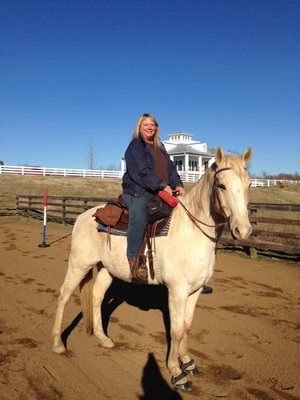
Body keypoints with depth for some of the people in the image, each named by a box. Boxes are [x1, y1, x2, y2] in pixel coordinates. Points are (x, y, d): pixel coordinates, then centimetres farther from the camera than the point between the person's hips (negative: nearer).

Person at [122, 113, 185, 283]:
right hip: (137, 192, -8)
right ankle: (134, 261, -26)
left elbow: (171, 168, 16)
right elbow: (141, 171, -14)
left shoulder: (160, 147, 24)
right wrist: (162, 185, -20)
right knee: (140, 219, -31)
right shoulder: (135, 146, 0)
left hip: (162, 192, 8)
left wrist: (178, 184, -3)